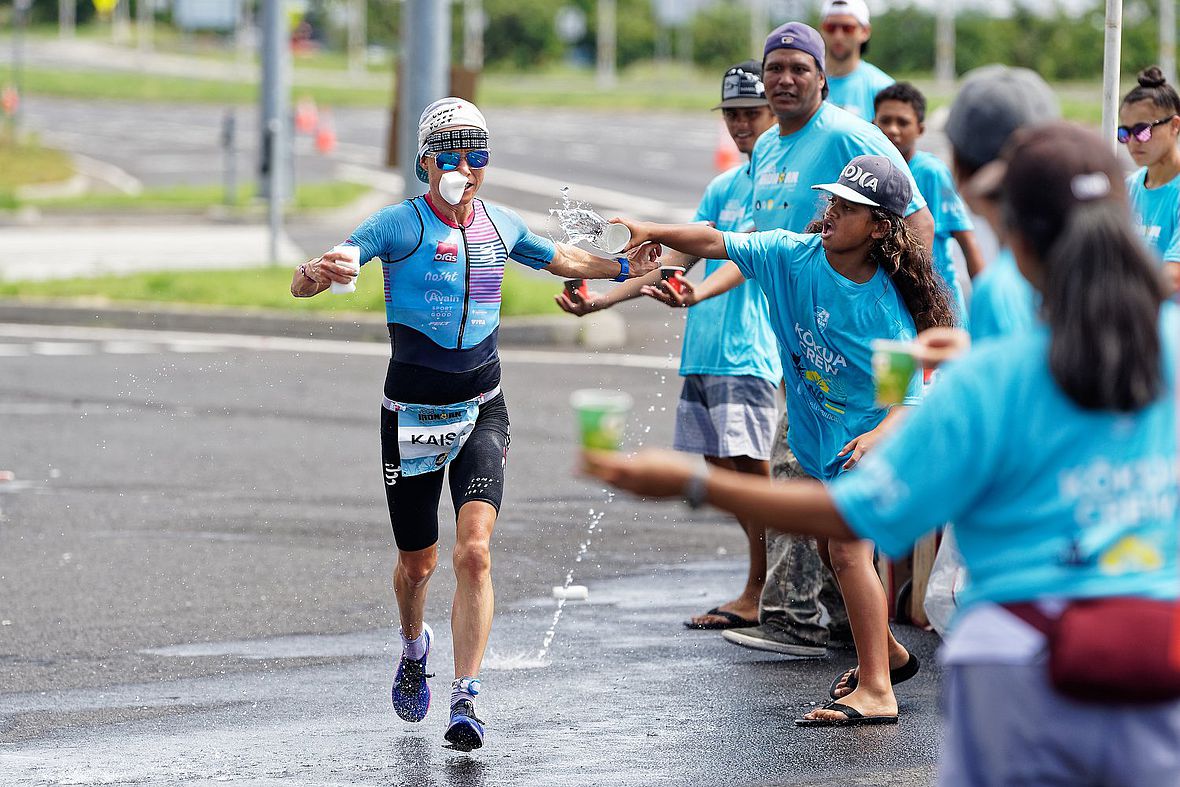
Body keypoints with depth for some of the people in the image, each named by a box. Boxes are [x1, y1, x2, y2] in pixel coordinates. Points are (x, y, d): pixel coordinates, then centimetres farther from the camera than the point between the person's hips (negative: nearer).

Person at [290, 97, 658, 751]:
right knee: (418, 563, 13)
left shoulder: (500, 226, 3)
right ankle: (414, 648, 47)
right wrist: (315, 274, -45)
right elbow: (303, 285, -22)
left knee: (474, 551, -18)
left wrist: (622, 269, 12)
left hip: (481, 413, 2)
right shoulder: (399, 225, -11)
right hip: (411, 417, -2)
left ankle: (464, 701, -19)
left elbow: (559, 259, 25)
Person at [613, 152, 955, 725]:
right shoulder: (794, 254, -11)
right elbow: (718, 244, -9)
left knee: (849, 550, -20)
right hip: (816, 433, 7)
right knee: (831, 548, 20)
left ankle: (876, 690, -18)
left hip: (864, 436, -7)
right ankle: (887, 652, 41)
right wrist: (655, 232, -23)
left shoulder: (887, 308, -24)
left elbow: (910, 397, -22)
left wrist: (878, 435, -40)